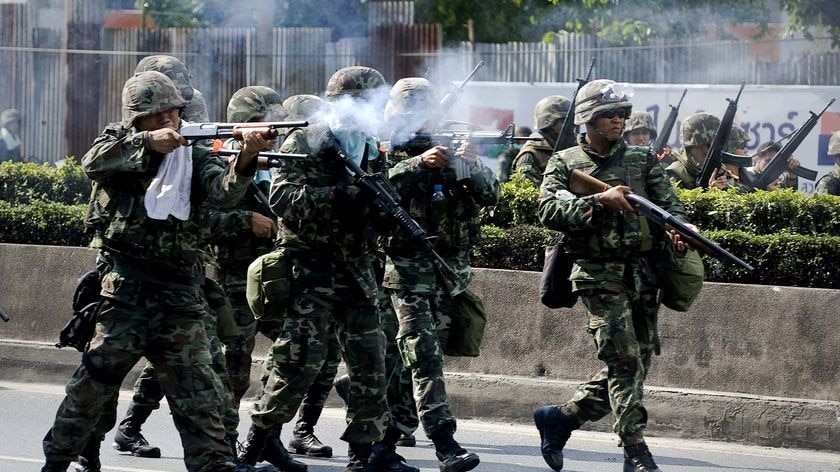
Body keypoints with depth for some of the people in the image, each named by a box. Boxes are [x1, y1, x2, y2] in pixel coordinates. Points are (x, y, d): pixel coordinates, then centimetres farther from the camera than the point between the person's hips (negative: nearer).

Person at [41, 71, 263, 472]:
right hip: (123, 285, -2)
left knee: (197, 391, -2)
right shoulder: (118, 142, 6)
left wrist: (245, 159, -32)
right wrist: (149, 143, -27)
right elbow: (94, 163, -16)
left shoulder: (195, 157, 9)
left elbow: (224, 192, -11)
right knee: (94, 382, 4)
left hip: (179, 292, 2)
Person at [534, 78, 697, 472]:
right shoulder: (564, 163, 4)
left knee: (637, 363, 8)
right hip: (598, 272, -5)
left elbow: (667, 201, 4)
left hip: (644, 272, 5)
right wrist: (599, 201, -21)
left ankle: (562, 416, 23)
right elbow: (549, 211, -10)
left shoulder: (643, 159, 14)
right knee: (624, 360, -12)